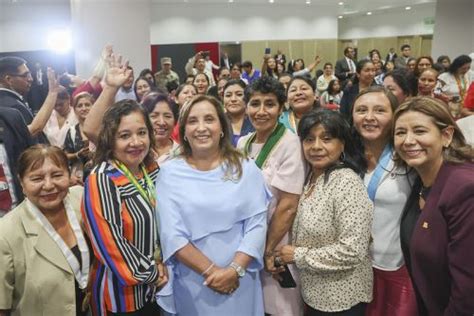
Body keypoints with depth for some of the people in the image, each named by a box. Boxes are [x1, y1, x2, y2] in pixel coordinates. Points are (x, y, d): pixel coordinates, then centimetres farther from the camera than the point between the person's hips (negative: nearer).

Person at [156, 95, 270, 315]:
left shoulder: (246, 169, -1)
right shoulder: (170, 173, -4)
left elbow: (257, 224, -6)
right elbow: (171, 233, -10)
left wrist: (234, 270, -16)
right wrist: (210, 271, -15)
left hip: (239, 281, 1)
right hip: (191, 283, 0)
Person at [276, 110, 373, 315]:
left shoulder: (347, 182, -22)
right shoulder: (310, 179, 2)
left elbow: (352, 252, -26)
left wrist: (298, 256, -19)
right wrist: (287, 255, -1)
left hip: (341, 299, -7)